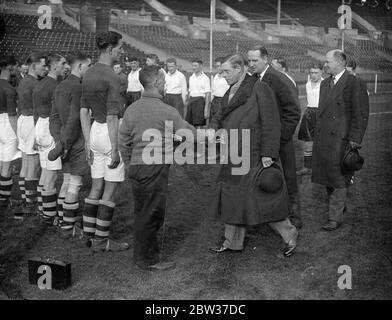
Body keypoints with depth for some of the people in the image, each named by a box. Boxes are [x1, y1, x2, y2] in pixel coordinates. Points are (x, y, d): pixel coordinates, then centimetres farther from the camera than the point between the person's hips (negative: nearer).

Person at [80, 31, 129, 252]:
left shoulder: (89, 74, 9)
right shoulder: (112, 78, -17)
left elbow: (84, 112, 11)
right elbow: (112, 118, -21)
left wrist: (88, 143, 15)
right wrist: (115, 150, -17)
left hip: (95, 131, 8)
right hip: (112, 134, -8)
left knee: (96, 187, 15)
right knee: (110, 190, 1)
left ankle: (89, 234, 22)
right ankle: (101, 240, 9)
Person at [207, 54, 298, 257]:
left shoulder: (260, 89, -12)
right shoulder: (230, 93, 13)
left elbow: (271, 124, -15)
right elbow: (220, 115, 17)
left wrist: (268, 155, -18)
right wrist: (213, 128, -7)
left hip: (254, 156, -8)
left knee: (264, 200, -2)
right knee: (232, 199, 13)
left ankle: (290, 236, 19)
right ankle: (232, 243, 27)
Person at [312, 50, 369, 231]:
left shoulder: (354, 83, -8)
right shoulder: (324, 84, 16)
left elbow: (360, 114, -11)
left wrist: (354, 139, -15)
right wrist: (317, 132, 15)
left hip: (341, 139, -7)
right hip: (322, 138, 7)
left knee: (338, 178, -1)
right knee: (327, 175, 14)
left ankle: (335, 217, 7)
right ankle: (339, 205, 33)